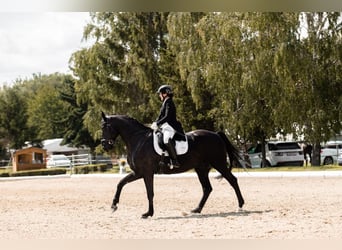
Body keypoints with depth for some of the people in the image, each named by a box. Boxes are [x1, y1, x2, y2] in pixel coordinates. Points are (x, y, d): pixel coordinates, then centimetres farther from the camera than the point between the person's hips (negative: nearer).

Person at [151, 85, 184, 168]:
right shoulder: (165, 103, 20)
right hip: (165, 127, 12)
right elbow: (161, 116, 23)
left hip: (170, 127, -12)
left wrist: (157, 124, -21)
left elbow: (167, 117, -20)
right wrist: (155, 123, 7)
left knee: (167, 140, -36)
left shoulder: (169, 103, -10)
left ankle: (175, 161, -37)